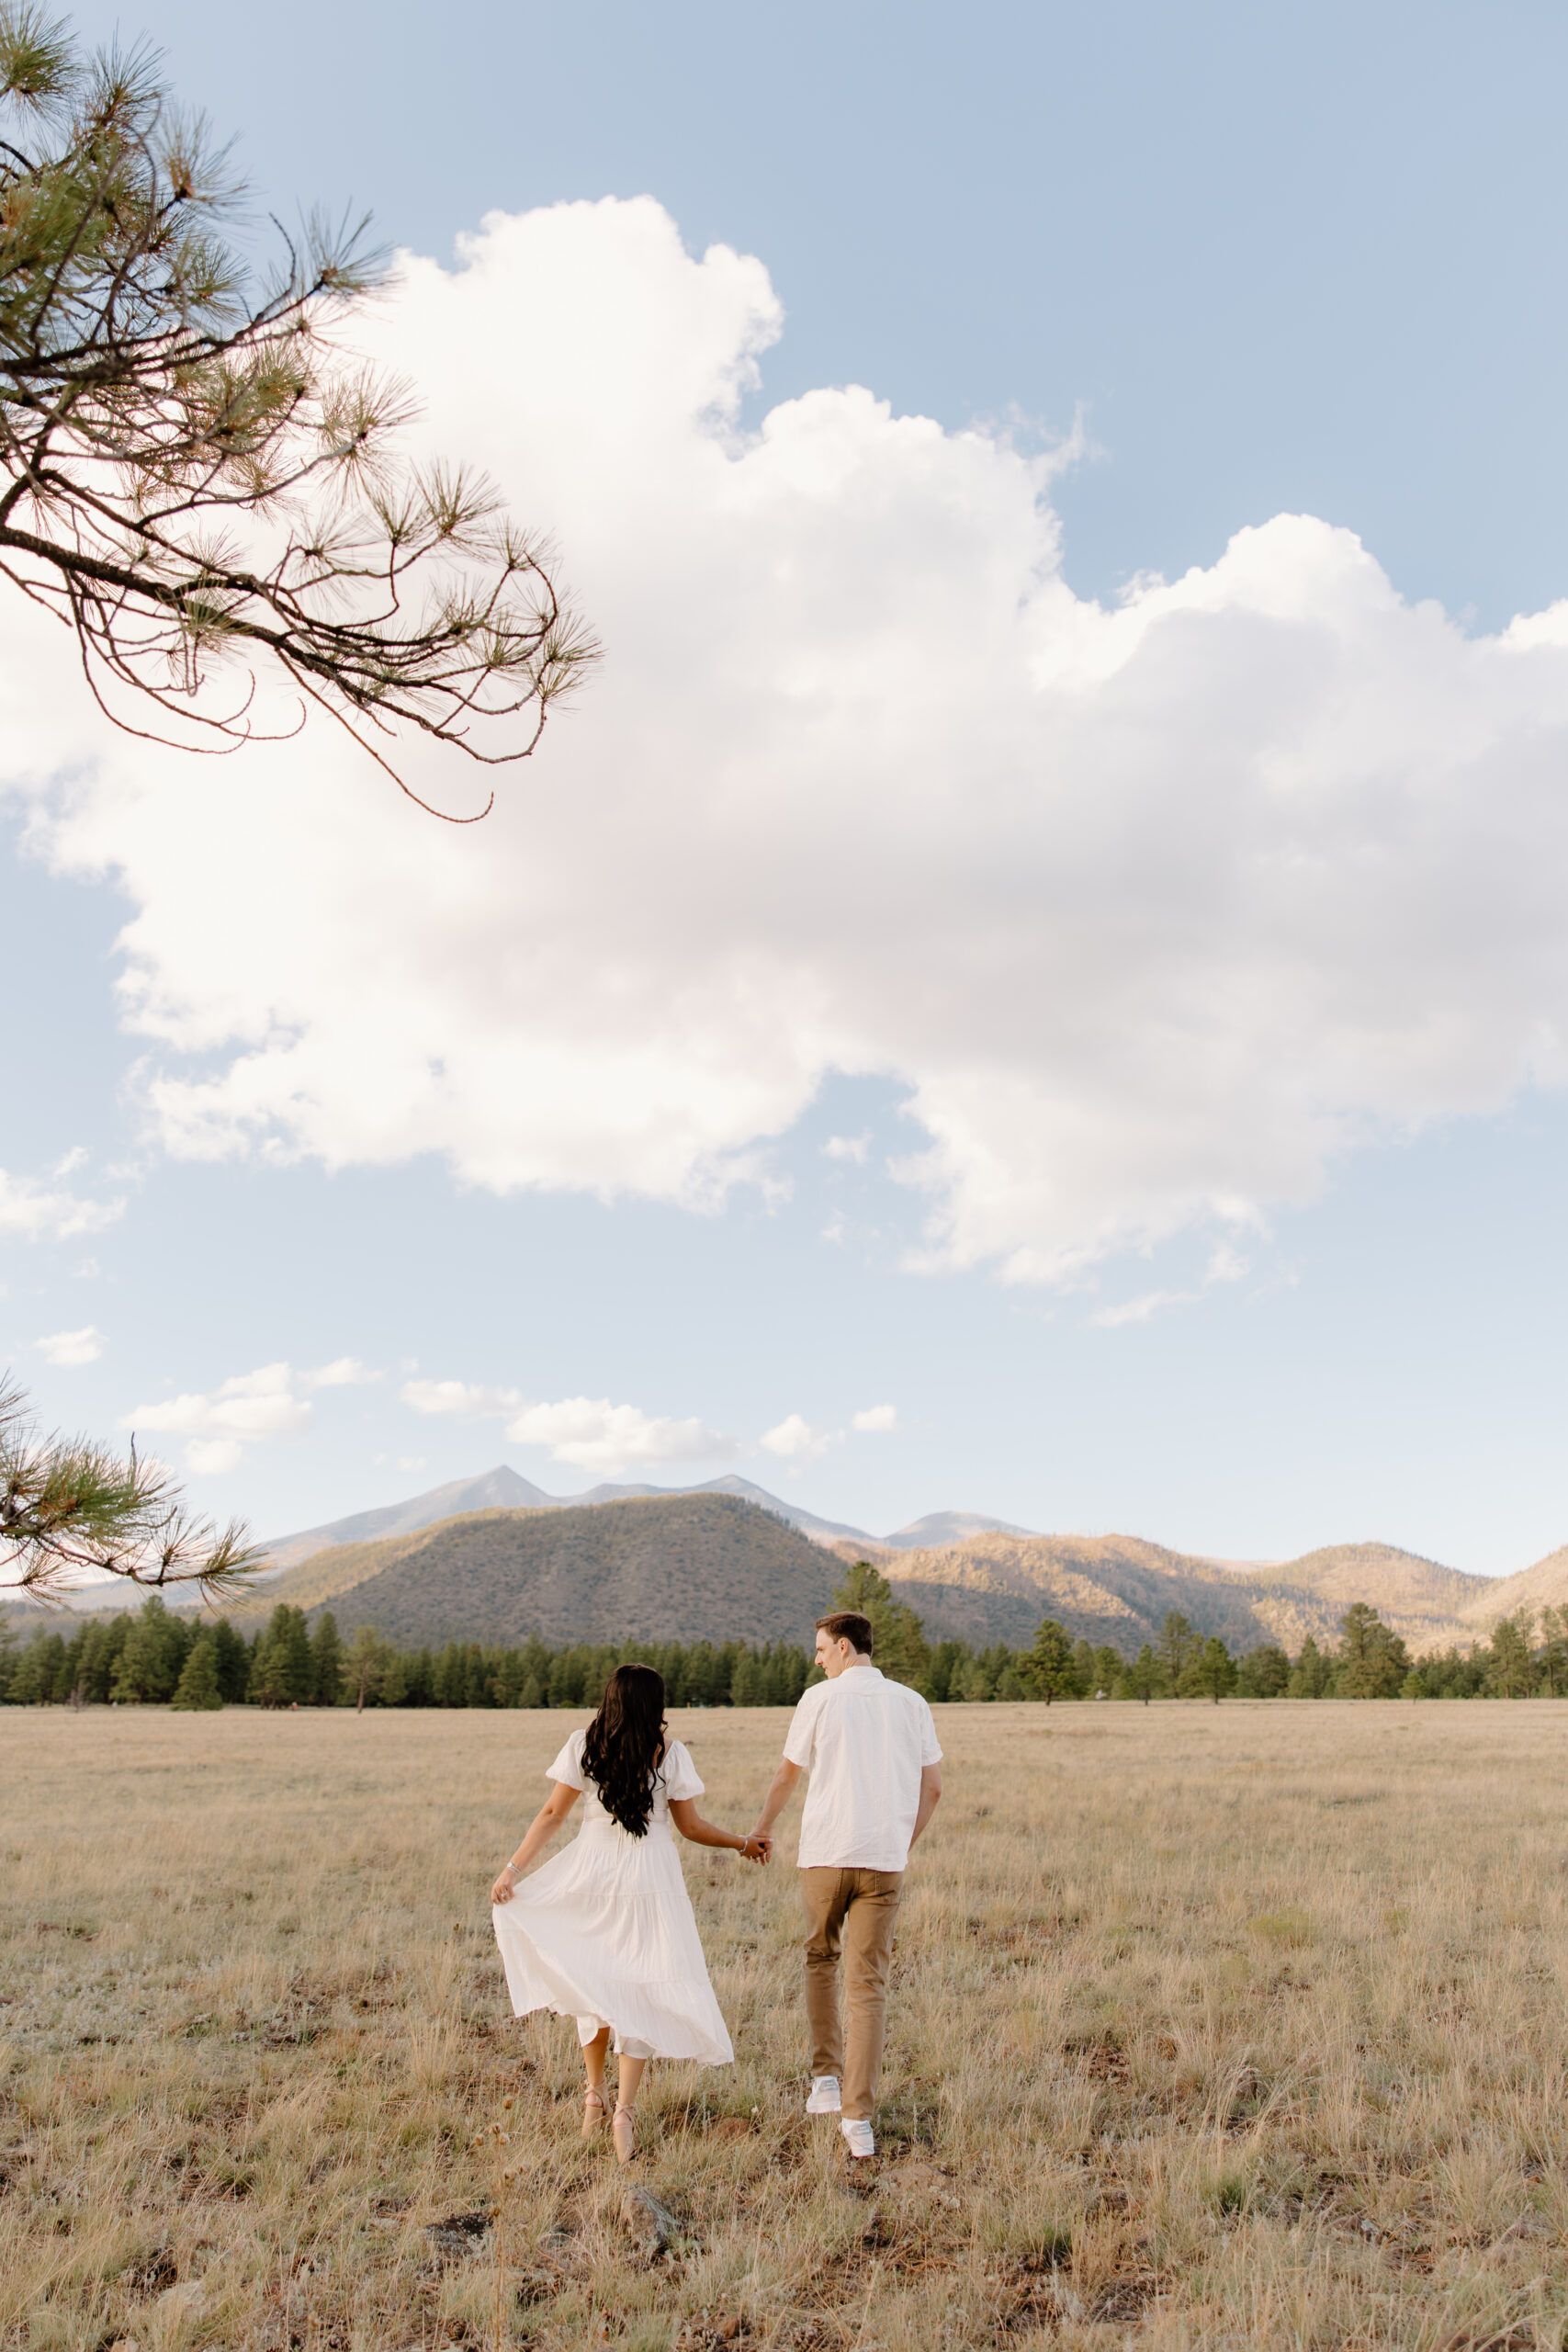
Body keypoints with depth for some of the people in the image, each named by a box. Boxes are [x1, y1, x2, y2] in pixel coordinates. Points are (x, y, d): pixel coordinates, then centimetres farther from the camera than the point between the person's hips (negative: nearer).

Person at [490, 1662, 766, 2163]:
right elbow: (692, 1828, 0)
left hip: (591, 1873, 2)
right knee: (641, 1990, 5)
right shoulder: (670, 1754, -6)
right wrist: (743, 1843, 14)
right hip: (649, 1880, -2)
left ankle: (594, 2094, 23)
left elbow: (551, 1815, -3)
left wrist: (512, 1869, 2)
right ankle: (623, 2111, -3)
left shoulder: (584, 1745, -3)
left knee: (592, 1978, 18)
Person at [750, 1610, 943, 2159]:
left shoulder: (820, 1699, -1)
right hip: (884, 1858, 2)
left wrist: (762, 1827, 24)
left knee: (821, 1959, 22)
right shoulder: (911, 1703, 7)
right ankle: (857, 2118, 2)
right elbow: (932, 1787, 8)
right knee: (869, 1985, 5)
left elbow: (787, 1774, 8)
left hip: (825, 1852, -1)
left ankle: (826, 2076, 15)